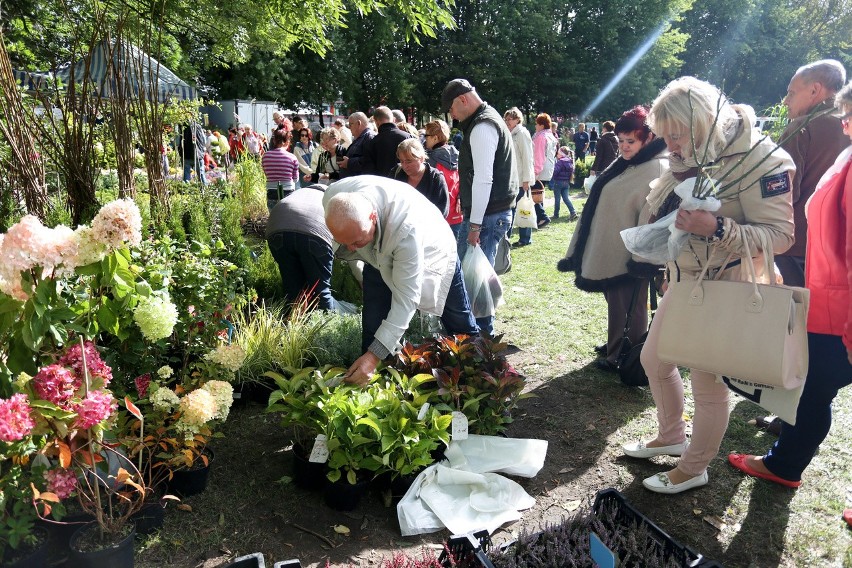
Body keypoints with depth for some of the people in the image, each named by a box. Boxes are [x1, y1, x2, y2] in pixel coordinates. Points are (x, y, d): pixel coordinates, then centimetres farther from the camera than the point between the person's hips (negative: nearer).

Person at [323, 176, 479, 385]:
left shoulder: (407, 228, -47)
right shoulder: (334, 198, -32)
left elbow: (406, 298, -41)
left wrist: (375, 354, -44)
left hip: (432, 252, -3)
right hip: (380, 258, 4)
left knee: (462, 327, 12)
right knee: (373, 328, -8)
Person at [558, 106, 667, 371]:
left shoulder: (657, 169, -17)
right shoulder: (627, 164, 12)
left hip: (629, 256, -9)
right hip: (611, 251, 9)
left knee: (628, 307, 4)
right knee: (616, 303, 20)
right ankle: (616, 346, 35)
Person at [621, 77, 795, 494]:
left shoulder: (760, 159, -19)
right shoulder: (687, 157, 4)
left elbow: (780, 235, -21)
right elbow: (660, 211, 17)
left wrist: (717, 229, -34)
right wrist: (658, 225, -6)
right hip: (682, 283, 8)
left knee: (708, 382, 4)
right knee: (654, 359, 19)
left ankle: (693, 468, 25)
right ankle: (671, 437, 42)